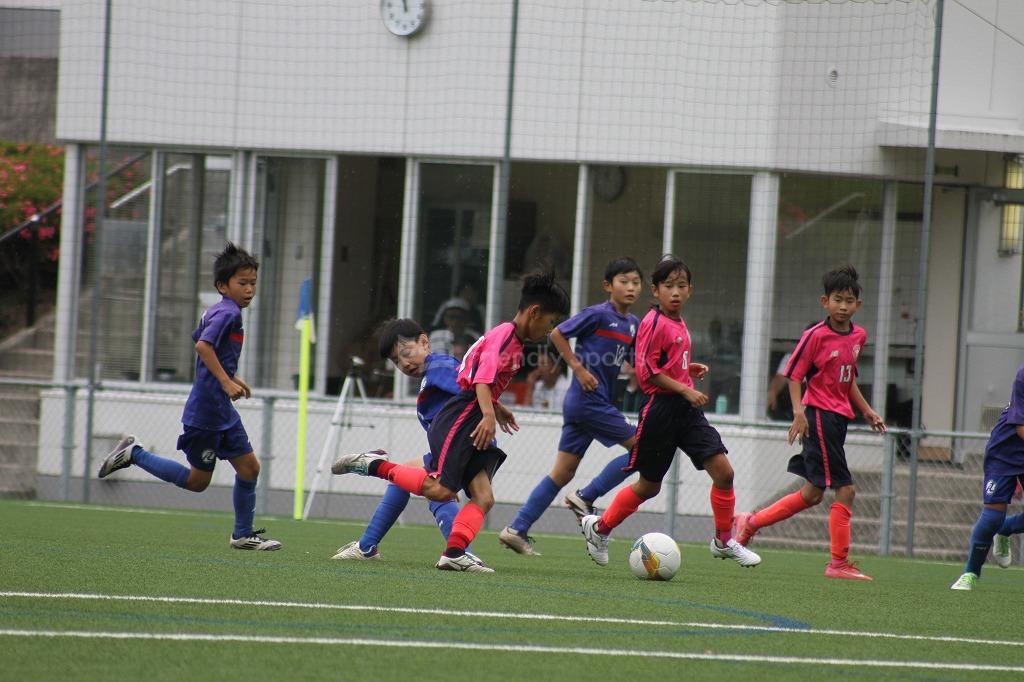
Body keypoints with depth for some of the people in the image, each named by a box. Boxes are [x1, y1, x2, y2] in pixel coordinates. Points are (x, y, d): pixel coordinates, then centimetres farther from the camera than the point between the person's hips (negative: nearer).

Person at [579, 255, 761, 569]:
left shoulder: (679, 324, 13)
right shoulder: (654, 323, -13)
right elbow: (647, 370, -19)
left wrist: (690, 369, 9)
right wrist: (685, 390, -21)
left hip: (686, 410, 7)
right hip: (662, 410, -7)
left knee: (723, 471, -4)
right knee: (649, 485, 4)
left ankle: (724, 542, 6)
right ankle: (599, 527, 23)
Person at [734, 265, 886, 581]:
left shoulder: (859, 336, 11)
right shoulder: (816, 336, -11)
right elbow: (794, 375, -9)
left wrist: (867, 410, 19)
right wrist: (799, 412, -20)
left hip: (839, 418, 8)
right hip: (819, 415, -8)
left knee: (813, 493, 13)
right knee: (844, 489, -9)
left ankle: (750, 523, 24)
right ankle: (839, 562, -4)